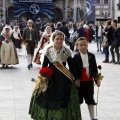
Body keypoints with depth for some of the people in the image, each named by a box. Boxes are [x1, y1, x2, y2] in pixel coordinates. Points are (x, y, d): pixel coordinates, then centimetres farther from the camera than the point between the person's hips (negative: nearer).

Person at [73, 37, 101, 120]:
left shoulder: (91, 56, 1)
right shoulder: (76, 57, -9)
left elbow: (95, 69, 5)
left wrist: (97, 79, 1)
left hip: (89, 82, 3)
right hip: (80, 82, -2)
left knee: (90, 99, 9)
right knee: (78, 100, 10)